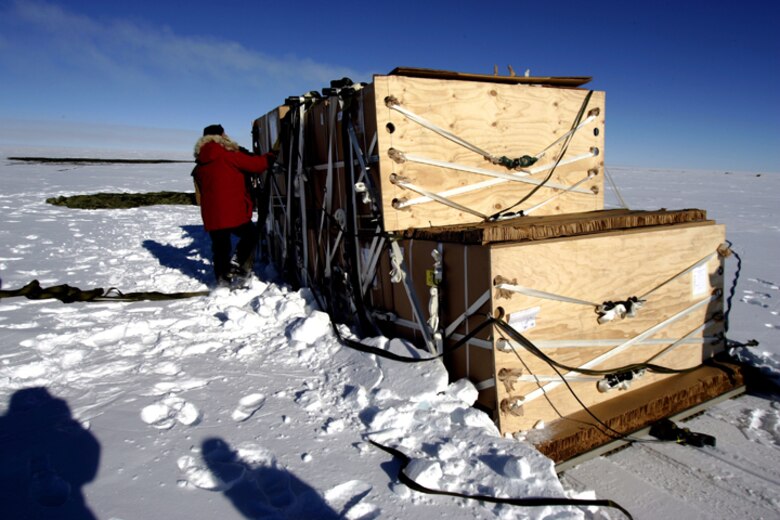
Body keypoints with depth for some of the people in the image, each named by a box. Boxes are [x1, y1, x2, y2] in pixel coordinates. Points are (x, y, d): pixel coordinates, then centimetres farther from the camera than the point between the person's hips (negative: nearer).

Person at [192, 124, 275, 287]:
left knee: (219, 247, 12)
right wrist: (270, 157, 12)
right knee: (250, 235, 15)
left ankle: (222, 279, 16)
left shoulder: (199, 165, 13)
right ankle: (237, 264, 1)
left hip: (211, 215, 6)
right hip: (234, 211, -6)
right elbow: (255, 164, -4)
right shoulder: (229, 155, -8)